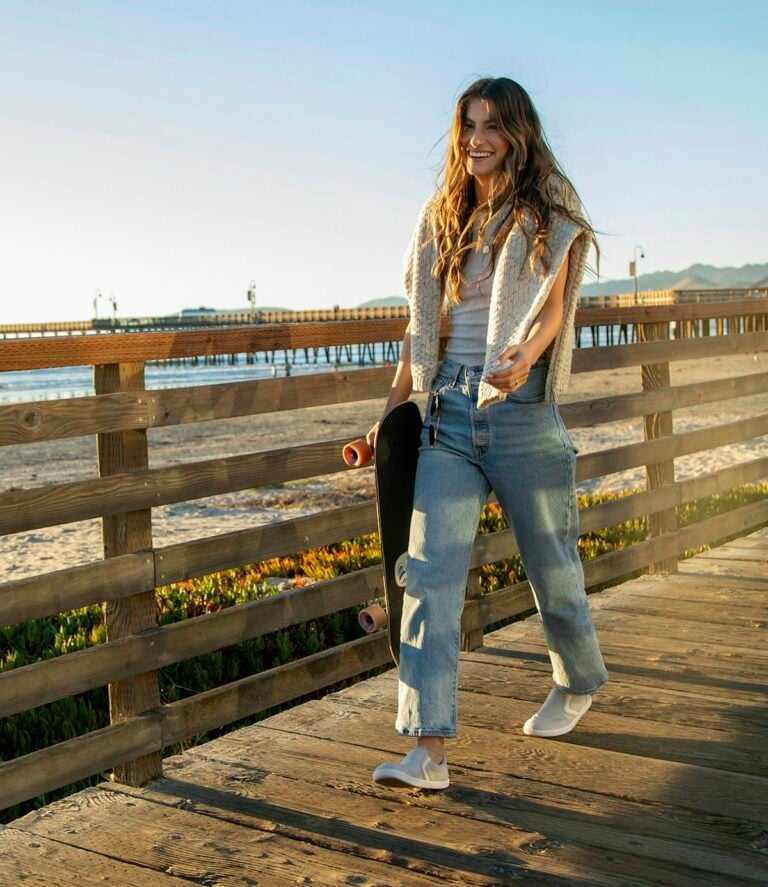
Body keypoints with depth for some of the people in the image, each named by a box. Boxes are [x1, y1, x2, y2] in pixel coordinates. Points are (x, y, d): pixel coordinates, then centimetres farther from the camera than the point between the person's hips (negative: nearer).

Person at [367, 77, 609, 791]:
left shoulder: (549, 215, 3)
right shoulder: (444, 218, 15)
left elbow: (552, 307, -11)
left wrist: (525, 352, -32)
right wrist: (392, 407, 17)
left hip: (521, 407, -3)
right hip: (449, 410, 3)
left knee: (550, 562, 10)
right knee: (431, 572, -9)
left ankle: (578, 683, 40)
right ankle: (428, 749, -11)